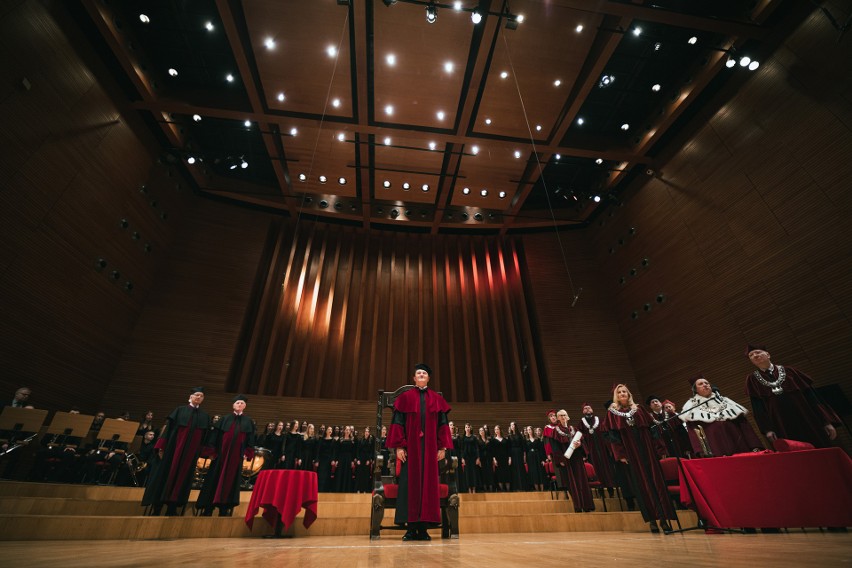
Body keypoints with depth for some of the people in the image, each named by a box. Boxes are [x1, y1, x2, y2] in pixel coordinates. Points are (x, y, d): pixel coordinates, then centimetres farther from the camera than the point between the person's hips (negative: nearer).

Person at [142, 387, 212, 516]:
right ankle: (156, 508, 13)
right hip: (174, 448, -1)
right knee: (166, 474, 1)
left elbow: (205, 437, 8)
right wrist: (162, 447, -9)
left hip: (191, 453, 2)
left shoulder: (205, 416, 9)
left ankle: (172, 509, 11)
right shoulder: (179, 410, 4)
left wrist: (203, 453, 0)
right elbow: (168, 428, 0)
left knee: (182, 477, 3)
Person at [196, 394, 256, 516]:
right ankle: (208, 509, 13)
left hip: (237, 455, -1)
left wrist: (247, 453, -5)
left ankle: (224, 509, 9)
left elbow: (250, 439, 4)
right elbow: (216, 435, 5)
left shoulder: (248, 421, 6)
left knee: (230, 480, 1)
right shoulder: (225, 419, 8)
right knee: (216, 478, 3)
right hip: (222, 453, 1)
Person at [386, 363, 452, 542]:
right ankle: (411, 528, 8)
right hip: (411, 446, -1)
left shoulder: (437, 399, 10)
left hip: (430, 447, 2)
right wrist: (399, 446, -7)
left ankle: (423, 528, 11)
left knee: (428, 483, 2)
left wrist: (442, 447, 1)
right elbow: (398, 423, 1)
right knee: (410, 484, 0)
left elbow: (443, 424, 8)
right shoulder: (405, 397, 5)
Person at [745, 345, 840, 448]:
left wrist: (826, 421, 0)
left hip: (807, 420, 2)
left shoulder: (788, 371, 9)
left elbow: (810, 395, 7)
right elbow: (758, 406, 0)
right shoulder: (752, 379, 6)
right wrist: (767, 429, -9)